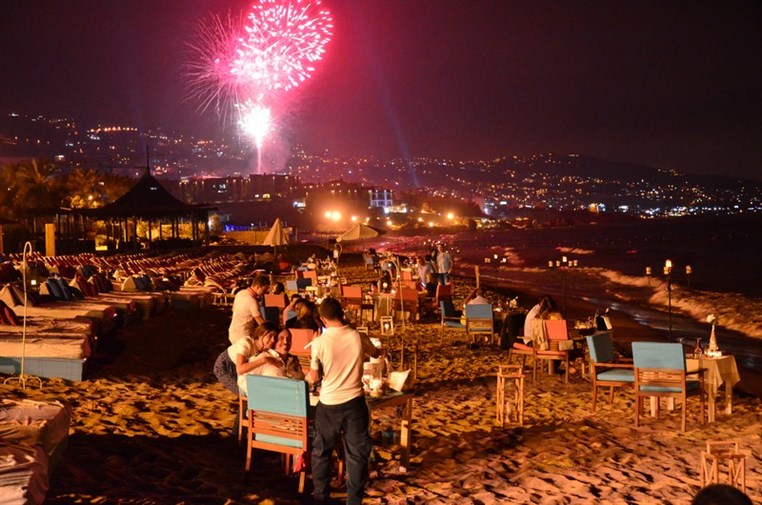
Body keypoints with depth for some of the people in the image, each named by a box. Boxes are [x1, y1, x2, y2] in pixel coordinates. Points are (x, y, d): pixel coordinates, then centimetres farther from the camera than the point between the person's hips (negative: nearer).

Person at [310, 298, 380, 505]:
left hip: (329, 404, -1)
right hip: (354, 402, 1)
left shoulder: (319, 342, -13)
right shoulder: (359, 337, -7)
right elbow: (376, 353, 16)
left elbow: (313, 378, -2)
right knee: (357, 453, 11)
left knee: (321, 451, 19)